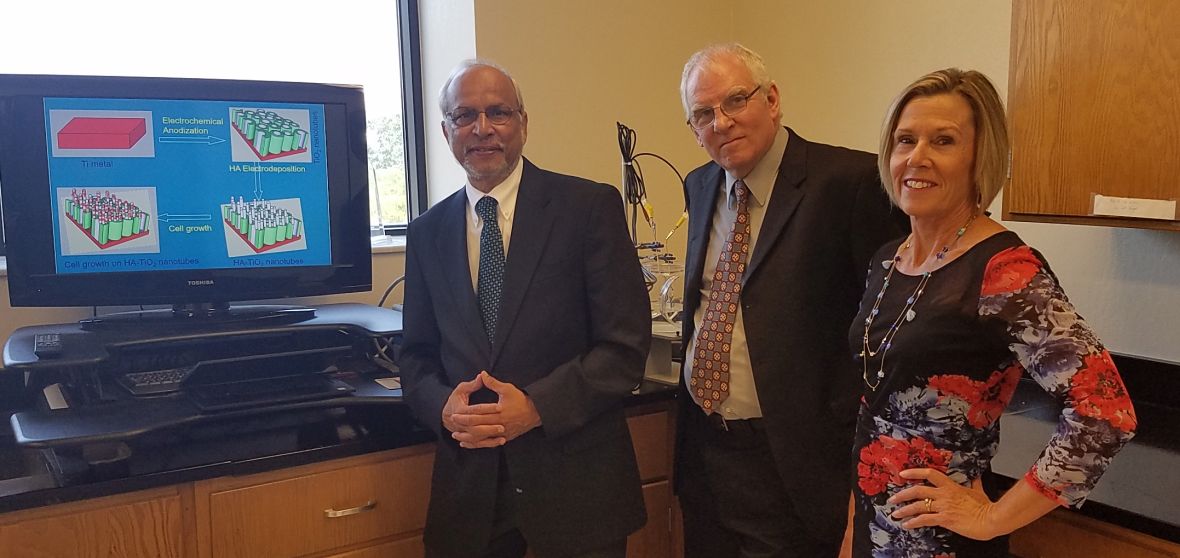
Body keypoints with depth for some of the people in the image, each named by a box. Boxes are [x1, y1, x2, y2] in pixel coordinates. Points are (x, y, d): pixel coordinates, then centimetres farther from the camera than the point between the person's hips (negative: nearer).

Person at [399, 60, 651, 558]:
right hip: (468, 481, 3)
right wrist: (444, 406, -10)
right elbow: (416, 354, 11)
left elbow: (626, 344, -9)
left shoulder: (591, 207, -5)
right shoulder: (428, 232, 7)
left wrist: (536, 406, -18)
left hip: (576, 479, -3)